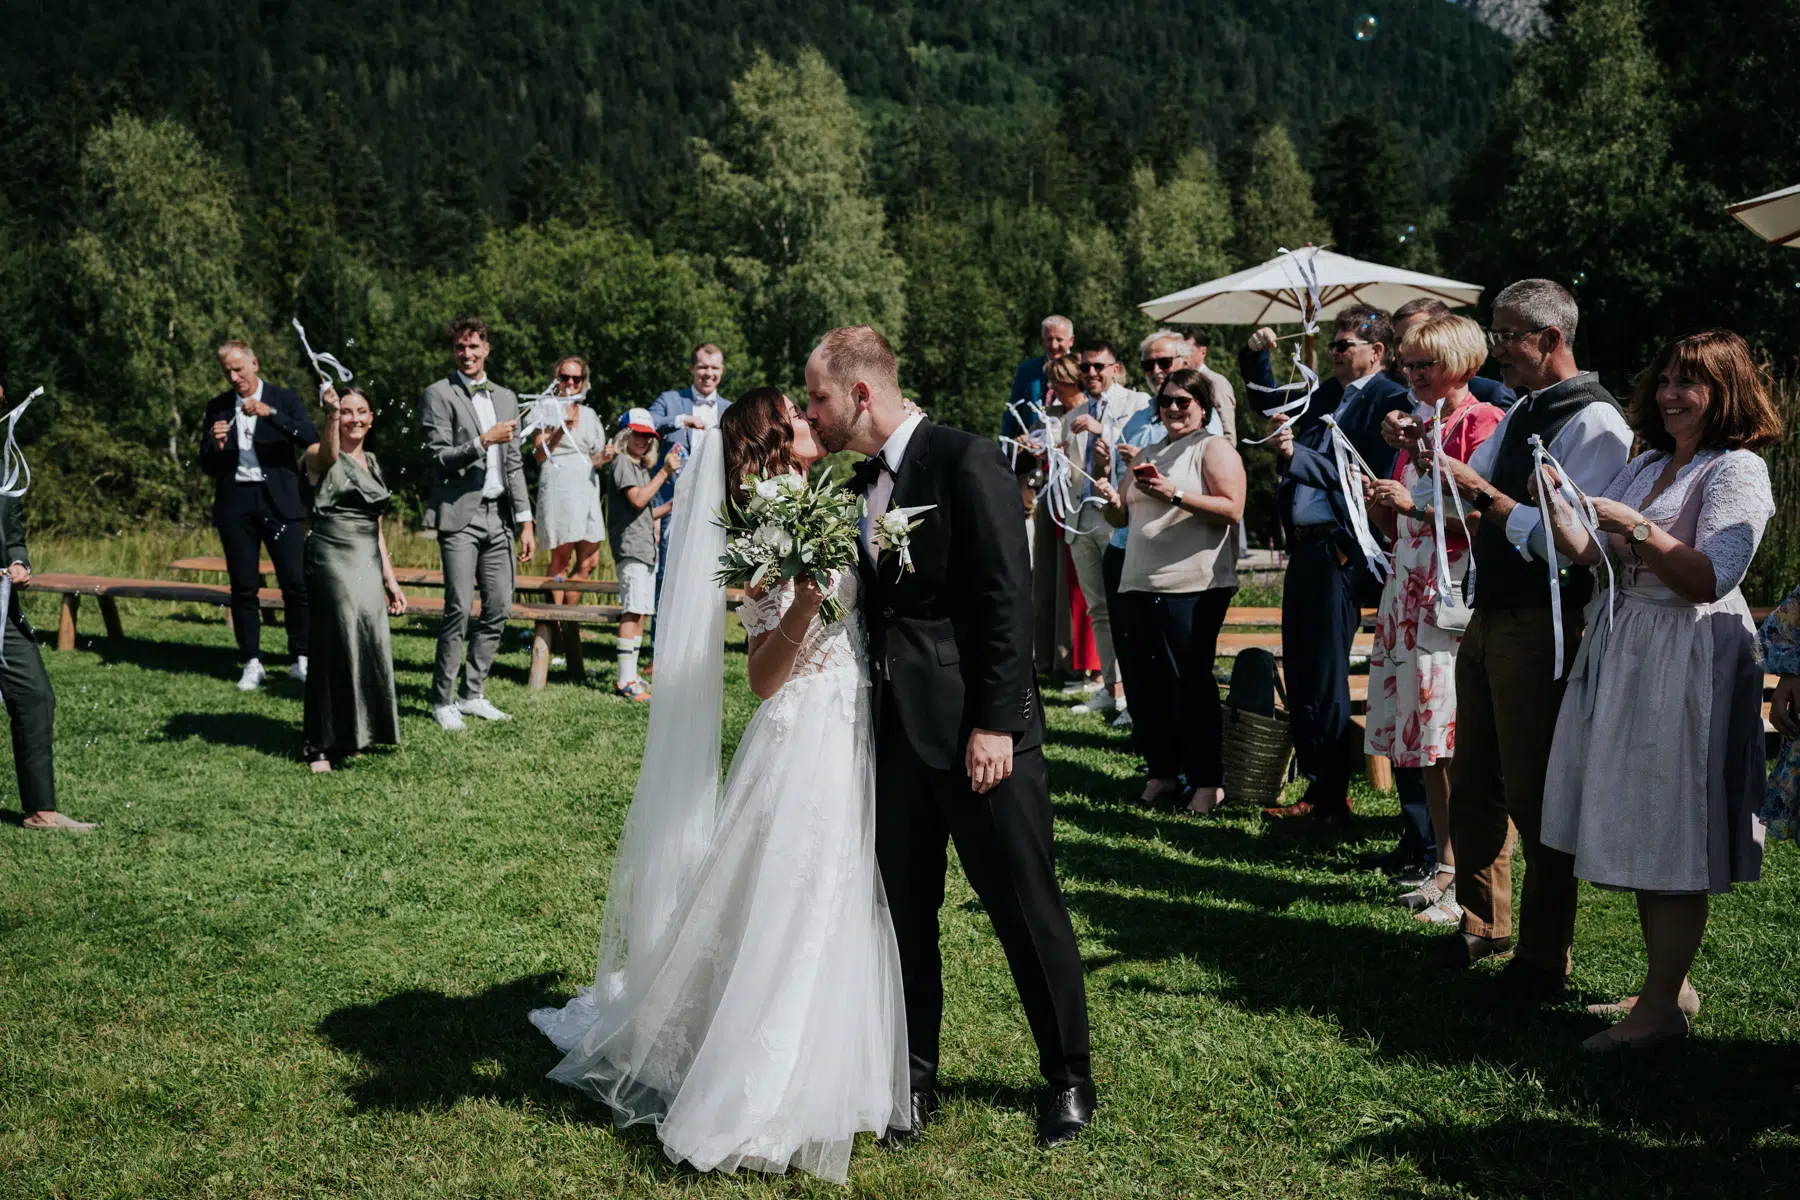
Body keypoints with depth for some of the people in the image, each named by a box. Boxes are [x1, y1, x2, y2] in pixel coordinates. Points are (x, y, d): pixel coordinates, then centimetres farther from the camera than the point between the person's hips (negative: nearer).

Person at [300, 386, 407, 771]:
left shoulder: (372, 462, 17)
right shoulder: (320, 457, -3)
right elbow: (328, 456, -31)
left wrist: (390, 579, 18)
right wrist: (331, 415, -49)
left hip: (368, 564, 7)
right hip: (332, 561, -7)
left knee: (369, 647, 6)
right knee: (336, 647, -7)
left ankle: (351, 738, 19)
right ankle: (321, 747, 0)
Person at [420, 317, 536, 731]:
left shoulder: (505, 398, 17)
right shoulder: (439, 394, -1)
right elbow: (439, 456, -7)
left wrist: (526, 521, 10)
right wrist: (483, 441, -18)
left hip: (497, 515, 6)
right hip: (459, 514, -6)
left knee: (499, 608, 4)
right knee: (459, 608, -11)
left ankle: (472, 694, 16)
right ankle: (442, 700, 1)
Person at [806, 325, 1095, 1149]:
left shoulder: (966, 462, -11)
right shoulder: (862, 483, 12)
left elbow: (1007, 600, -15)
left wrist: (994, 723, -18)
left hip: (978, 725, -7)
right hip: (897, 725, 7)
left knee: (1026, 905, 3)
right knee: (904, 906, 11)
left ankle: (1069, 1078, 19)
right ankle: (915, 1073, 26)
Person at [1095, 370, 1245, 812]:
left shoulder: (1214, 448, 0)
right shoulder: (1148, 455, 21)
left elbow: (1232, 510, -13)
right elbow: (1125, 516, 26)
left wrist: (1174, 495, -21)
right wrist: (1113, 502, 2)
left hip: (1193, 586, -7)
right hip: (1140, 583, 7)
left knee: (1190, 680, -6)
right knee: (1147, 680, 7)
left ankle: (1207, 779, 3)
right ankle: (1162, 771, 18)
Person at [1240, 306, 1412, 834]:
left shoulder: (1390, 401, -10)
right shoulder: (1327, 393, 15)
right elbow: (1276, 408, 31)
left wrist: (1298, 456, -24)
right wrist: (1256, 357, 15)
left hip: (1339, 549, -9)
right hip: (1304, 547, 9)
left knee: (1324, 681, -5)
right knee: (1299, 674, 13)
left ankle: (1332, 803, 5)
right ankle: (1316, 790, 25)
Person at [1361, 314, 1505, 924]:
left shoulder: (1483, 422, -5)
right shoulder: (1417, 424, 20)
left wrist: (1417, 503, -14)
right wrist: (1376, 501, 4)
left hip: (1458, 591, -8)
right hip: (1409, 587, 8)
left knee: (1459, 745, -9)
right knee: (1424, 739, 8)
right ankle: (1445, 865, 17)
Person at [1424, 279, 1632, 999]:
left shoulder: (1594, 422, -15)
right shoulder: (1522, 412, 15)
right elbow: (1470, 485, 20)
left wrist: (1487, 497, -21)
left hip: (1541, 627, -9)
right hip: (1488, 617, 9)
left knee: (1534, 793, -1)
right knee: (1472, 780, 18)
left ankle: (1544, 960, 13)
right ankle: (1482, 925, 36)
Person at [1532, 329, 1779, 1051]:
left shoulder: (1737, 470, -7)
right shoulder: (1646, 464, 16)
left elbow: (1710, 580, -17)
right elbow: (1589, 554, 9)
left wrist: (1634, 527, -23)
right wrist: (1555, 507, -7)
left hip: (1690, 658, -8)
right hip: (1623, 646, 8)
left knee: (1672, 837, -4)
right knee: (1639, 830, 11)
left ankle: (1664, 1007, 4)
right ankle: (1666, 983, 22)